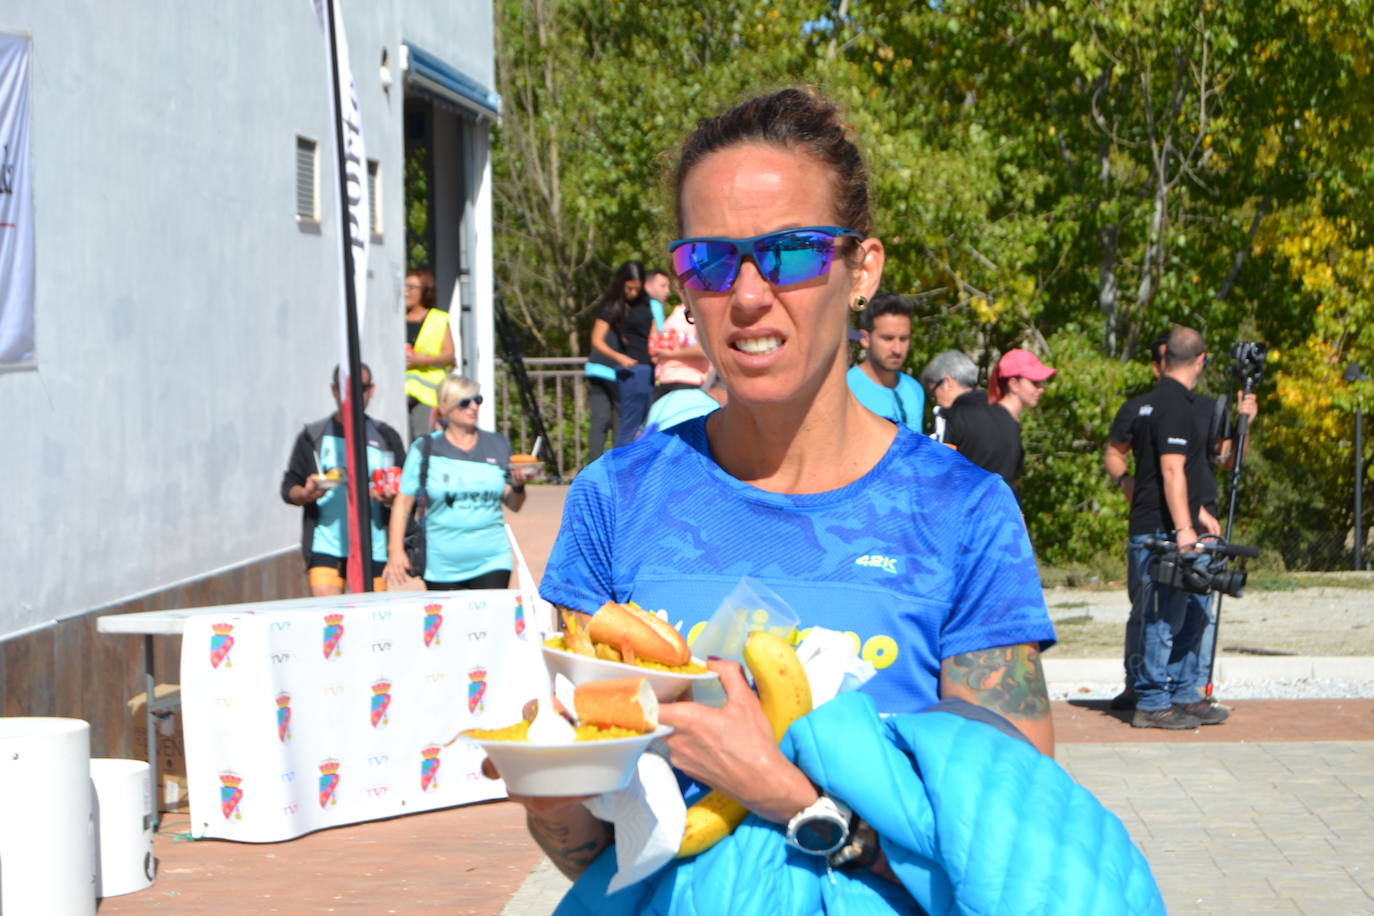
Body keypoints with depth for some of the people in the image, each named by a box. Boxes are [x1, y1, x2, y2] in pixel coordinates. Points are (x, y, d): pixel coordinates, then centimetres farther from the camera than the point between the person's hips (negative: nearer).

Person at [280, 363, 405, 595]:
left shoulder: (385, 438, 12)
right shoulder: (314, 436, 8)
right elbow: (288, 487, 8)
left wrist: (391, 498, -11)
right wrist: (306, 494, -15)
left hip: (374, 550, 2)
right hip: (325, 547, -2)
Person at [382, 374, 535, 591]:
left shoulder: (497, 445, 8)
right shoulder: (425, 449, -1)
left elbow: (513, 505, 11)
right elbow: (403, 503, -1)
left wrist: (517, 485, -10)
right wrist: (396, 551, -9)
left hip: (491, 563, 1)